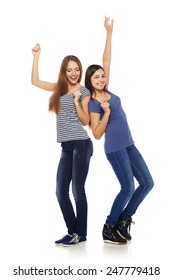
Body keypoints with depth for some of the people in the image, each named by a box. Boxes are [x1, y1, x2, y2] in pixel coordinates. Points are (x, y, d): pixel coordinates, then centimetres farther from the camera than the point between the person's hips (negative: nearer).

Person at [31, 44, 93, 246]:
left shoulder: (83, 91, -1)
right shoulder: (59, 88, 14)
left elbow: (85, 121, -4)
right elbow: (35, 81, 18)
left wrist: (76, 101, -17)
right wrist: (36, 56, 16)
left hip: (81, 145, -6)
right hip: (66, 147, 6)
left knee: (77, 190, -4)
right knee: (61, 191, 6)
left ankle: (81, 234, 6)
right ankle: (72, 231, 17)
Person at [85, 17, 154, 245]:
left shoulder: (106, 91, 7)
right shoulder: (93, 104, -10)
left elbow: (106, 60, 8)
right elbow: (97, 134, -13)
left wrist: (109, 32, 6)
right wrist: (106, 112, -22)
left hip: (128, 145, 8)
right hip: (115, 148, -8)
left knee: (147, 183, 6)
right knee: (128, 188, -6)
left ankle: (123, 220, 18)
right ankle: (109, 229, 10)